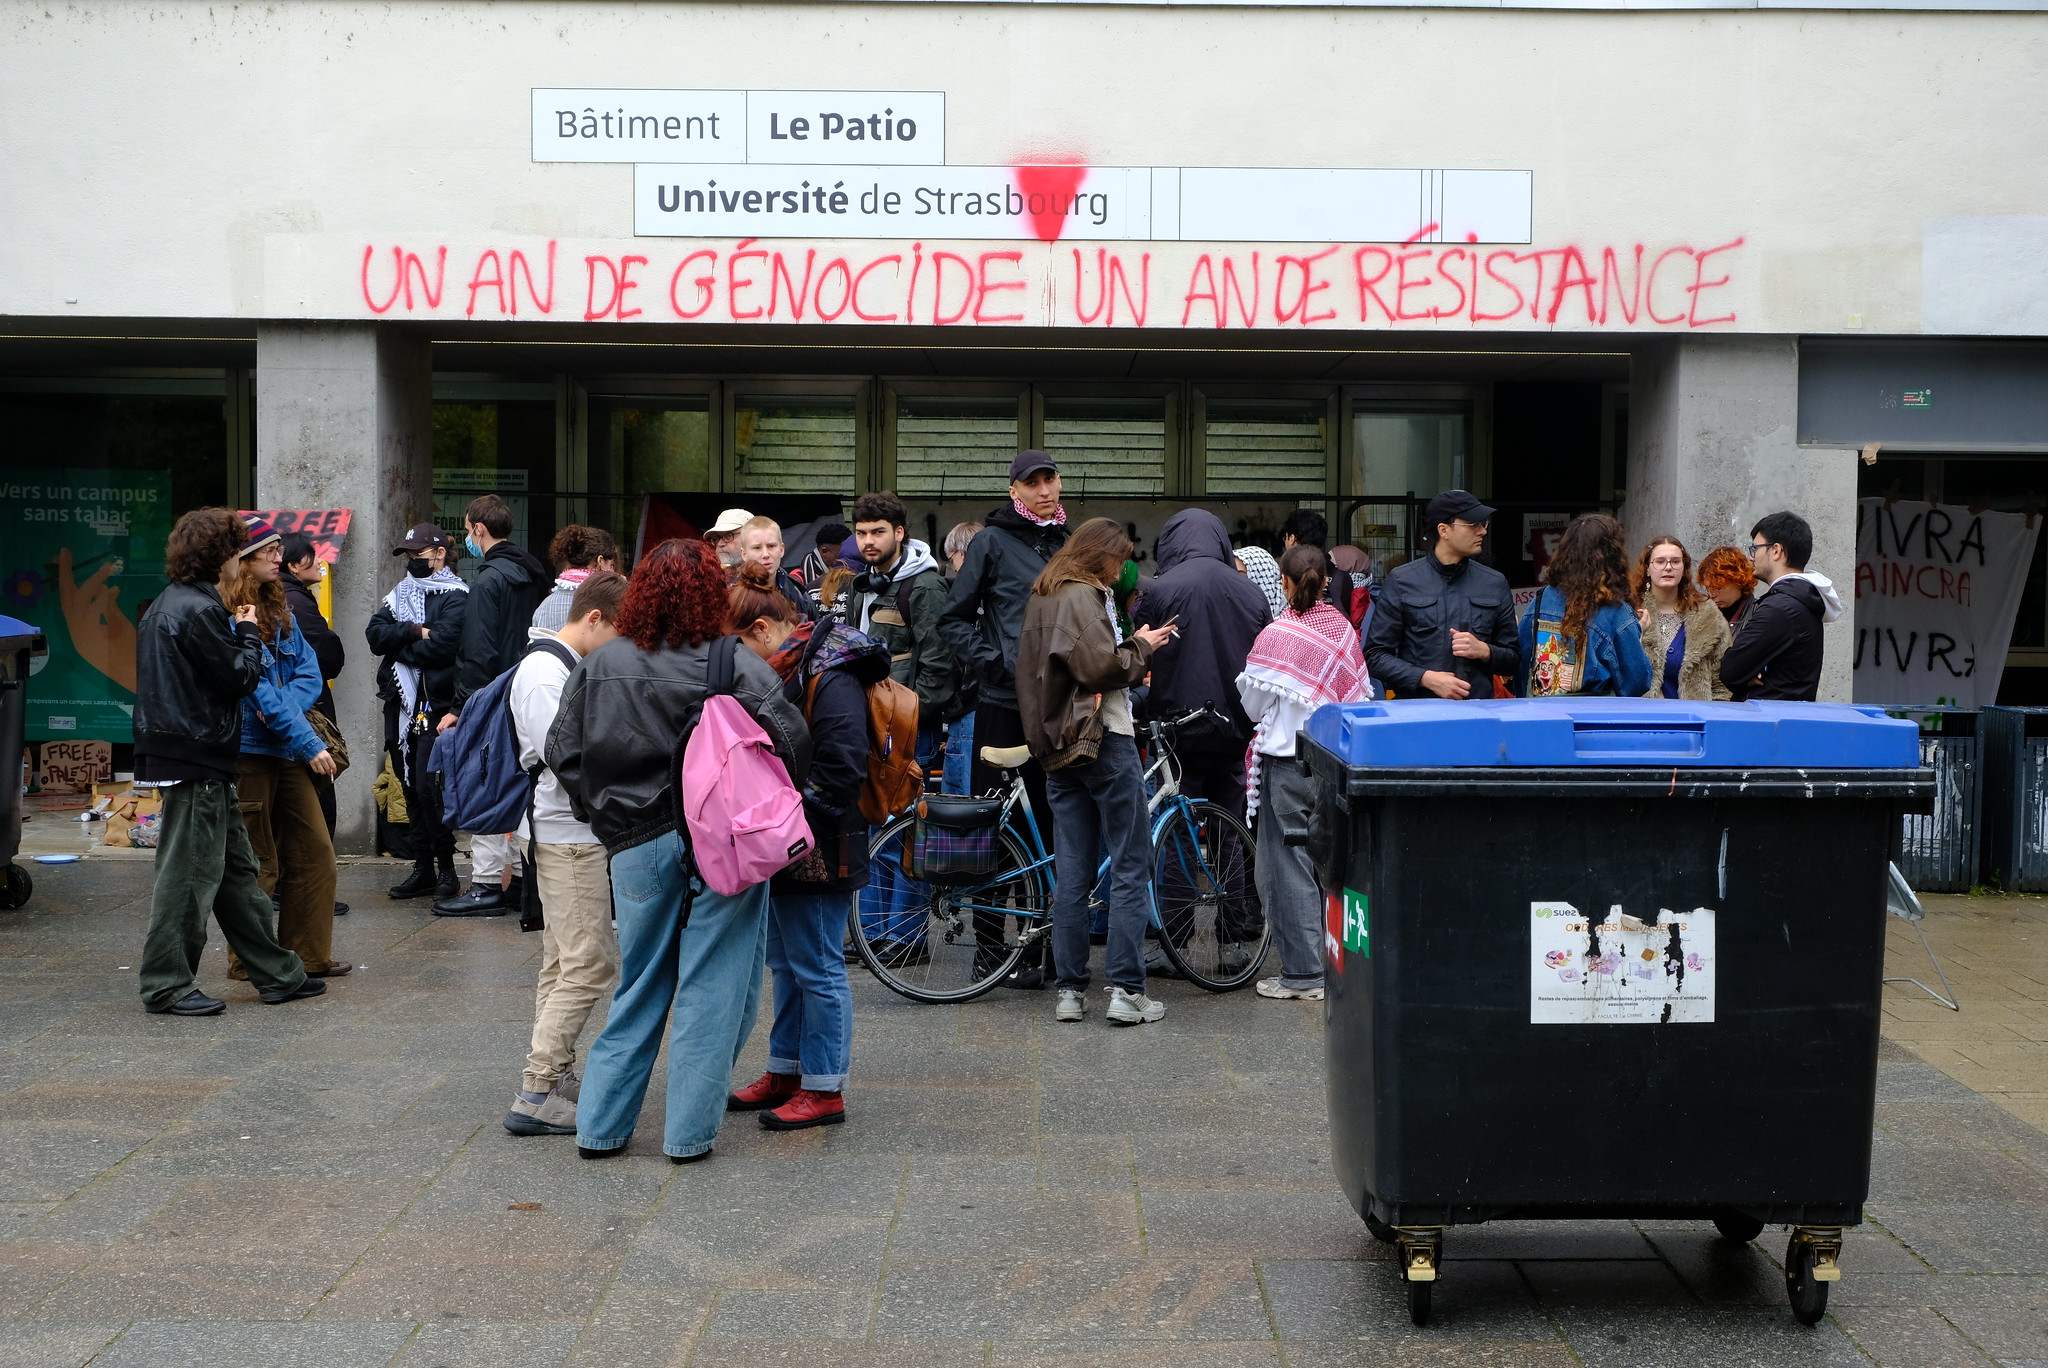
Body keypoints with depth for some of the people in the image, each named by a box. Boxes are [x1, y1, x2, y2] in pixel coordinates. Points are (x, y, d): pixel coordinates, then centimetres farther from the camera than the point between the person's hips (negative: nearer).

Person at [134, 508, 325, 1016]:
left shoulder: (167, 605, 17)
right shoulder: (198, 611, -16)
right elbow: (239, 677, -14)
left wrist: (238, 632, 14)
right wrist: (248, 632, 1)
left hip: (191, 756, 11)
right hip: (196, 758, -11)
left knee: (236, 868, 13)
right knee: (189, 871, -4)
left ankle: (278, 974, 20)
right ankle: (167, 986, 4)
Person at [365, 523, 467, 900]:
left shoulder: (455, 597, -3)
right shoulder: (400, 593, 18)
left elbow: (440, 646, -18)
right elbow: (375, 633, 2)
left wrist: (398, 644, -5)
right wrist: (415, 632, -12)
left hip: (435, 704, -7)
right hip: (400, 704, 7)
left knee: (428, 785, -12)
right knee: (411, 788, 10)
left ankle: (446, 867, -2)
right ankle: (422, 869, 16)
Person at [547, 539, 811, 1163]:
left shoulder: (599, 665, 3)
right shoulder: (735, 665, -10)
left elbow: (562, 751, 7)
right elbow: (789, 736, -17)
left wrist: (606, 815, 16)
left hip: (636, 847, 4)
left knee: (640, 987, 17)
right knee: (712, 988, 6)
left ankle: (600, 1125, 20)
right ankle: (689, 1131, 10)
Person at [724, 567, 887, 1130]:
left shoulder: (831, 677, -19)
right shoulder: (784, 670, 12)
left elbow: (840, 771, -24)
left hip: (819, 850, -10)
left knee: (817, 968, -2)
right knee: (784, 962, 18)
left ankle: (825, 1090, 8)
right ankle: (785, 1074, 31)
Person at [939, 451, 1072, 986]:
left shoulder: (1068, 544, 16)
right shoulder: (992, 541, 1)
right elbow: (953, 618, 1)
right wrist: (990, 662, -10)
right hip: (1004, 702, -4)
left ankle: (1040, 946, 14)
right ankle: (989, 948, 6)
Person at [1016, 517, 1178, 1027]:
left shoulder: (1040, 597, 16)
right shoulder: (1084, 595, -11)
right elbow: (1102, 666, -20)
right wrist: (1142, 646, -3)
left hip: (1057, 748, 8)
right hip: (1102, 738, -8)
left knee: (1070, 872, 8)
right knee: (1131, 867, -3)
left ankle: (1069, 990, 8)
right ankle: (1126, 990, -6)